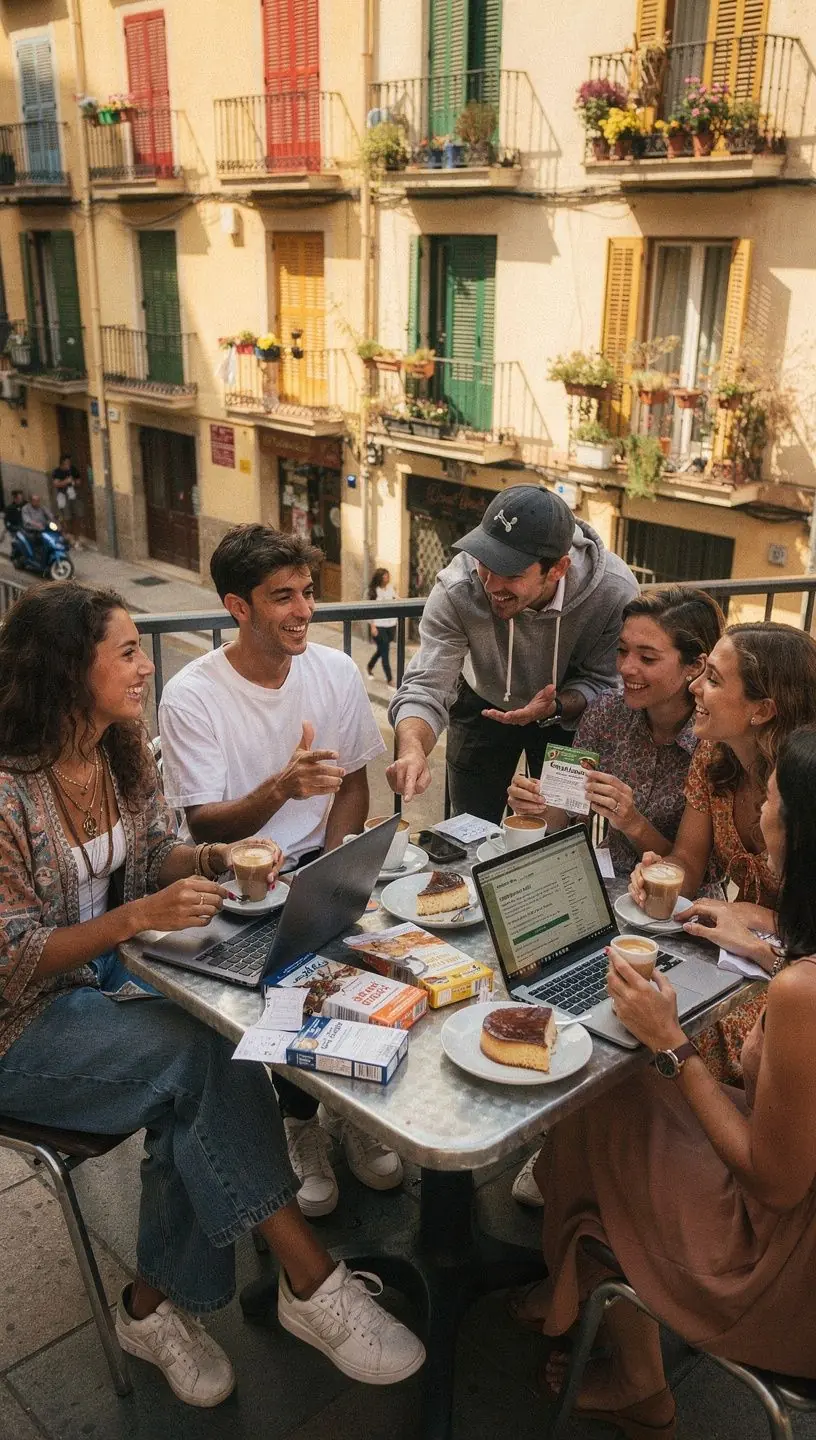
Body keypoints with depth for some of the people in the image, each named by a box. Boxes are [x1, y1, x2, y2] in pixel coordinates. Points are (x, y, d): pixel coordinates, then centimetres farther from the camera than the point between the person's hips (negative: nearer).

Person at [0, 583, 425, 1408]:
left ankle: (155, 1305, 1)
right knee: (207, 1053, -26)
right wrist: (138, 916, -34)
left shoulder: (124, 751, 0)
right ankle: (311, 1282, -15)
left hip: (113, 976, 7)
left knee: (197, 1084, -21)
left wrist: (216, 859, -13)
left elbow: (155, 856, 9)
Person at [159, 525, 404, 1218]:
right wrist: (280, 789, -34)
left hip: (315, 862, 4)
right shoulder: (191, 696, -13)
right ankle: (303, 1121, 2)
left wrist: (332, 866, -7)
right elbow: (204, 825, -15)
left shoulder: (336, 671, 0)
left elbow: (353, 781, 9)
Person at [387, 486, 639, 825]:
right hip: (483, 706, 0)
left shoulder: (615, 592, -34)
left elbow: (603, 682, -21)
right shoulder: (457, 589, -34)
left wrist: (555, 708, -41)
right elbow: (426, 688, -34)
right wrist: (412, 750, -54)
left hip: (568, 711, 0)